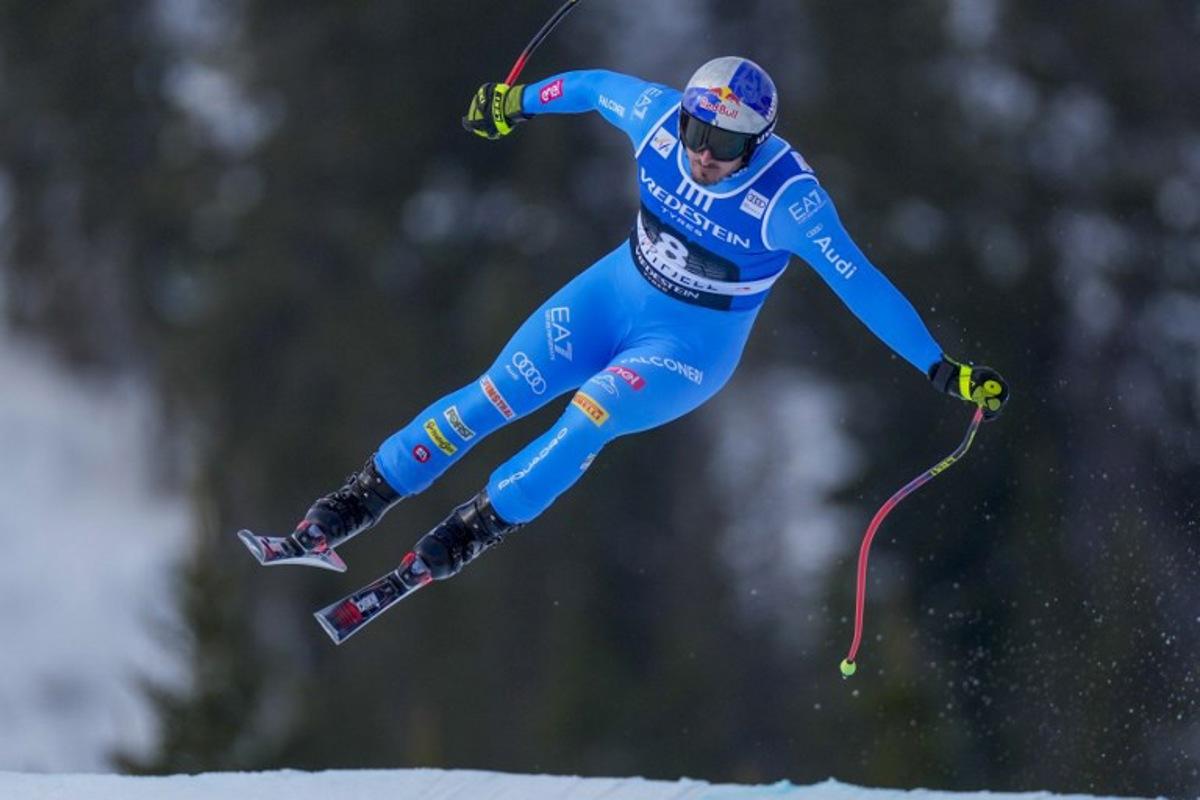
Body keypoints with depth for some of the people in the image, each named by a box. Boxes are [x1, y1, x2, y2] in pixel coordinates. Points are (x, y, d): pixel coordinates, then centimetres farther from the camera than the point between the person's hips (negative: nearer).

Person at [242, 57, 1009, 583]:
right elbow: (595, 85, 2)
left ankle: (472, 532, -12)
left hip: (696, 347, -4)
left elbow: (860, 283, -26)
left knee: (590, 417, -29)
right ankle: (354, 507, 6)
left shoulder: (788, 196, -31)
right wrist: (518, 102, 19)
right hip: (615, 294, 4)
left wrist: (942, 367, -26)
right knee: (493, 397, -5)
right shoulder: (657, 116, -19)